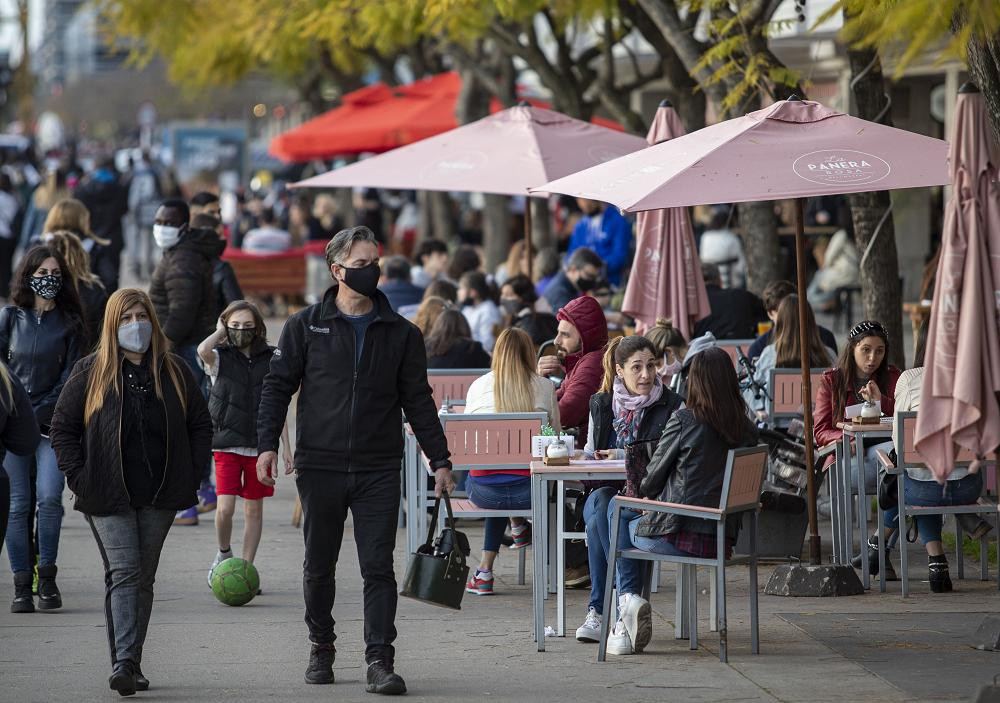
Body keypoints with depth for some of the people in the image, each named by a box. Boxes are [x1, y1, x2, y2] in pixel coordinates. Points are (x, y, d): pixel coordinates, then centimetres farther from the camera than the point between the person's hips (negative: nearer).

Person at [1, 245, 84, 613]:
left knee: (49, 497, -15)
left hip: (52, 421, -1)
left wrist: (38, 413, -7)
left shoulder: (69, 323, 6)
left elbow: (69, 376, 2)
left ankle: (47, 578, -3)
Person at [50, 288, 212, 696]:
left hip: (160, 496, 3)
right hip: (109, 498, -3)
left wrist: (190, 474, 4)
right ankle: (123, 664, -22)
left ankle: (130, 665, 15)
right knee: (123, 574, -15)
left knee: (143, 579, 8)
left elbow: (200, 424, 14)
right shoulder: (90, 372, 1)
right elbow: (62, 427, 5)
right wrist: (78, 476, -5)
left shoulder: (174, 372, 8)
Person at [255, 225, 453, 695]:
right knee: (319, 567, 10)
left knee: (378, 567, -6)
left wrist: (440, 460, 7)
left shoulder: (401, 334, 8)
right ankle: (321, 649, 27)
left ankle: (380, 660, -8)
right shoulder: (305, 327, 4)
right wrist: (267, 444, -7)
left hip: (378, 471, 0)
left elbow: (418, 401, 11)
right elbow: (278, 386, 5)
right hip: (320, 467, 0)